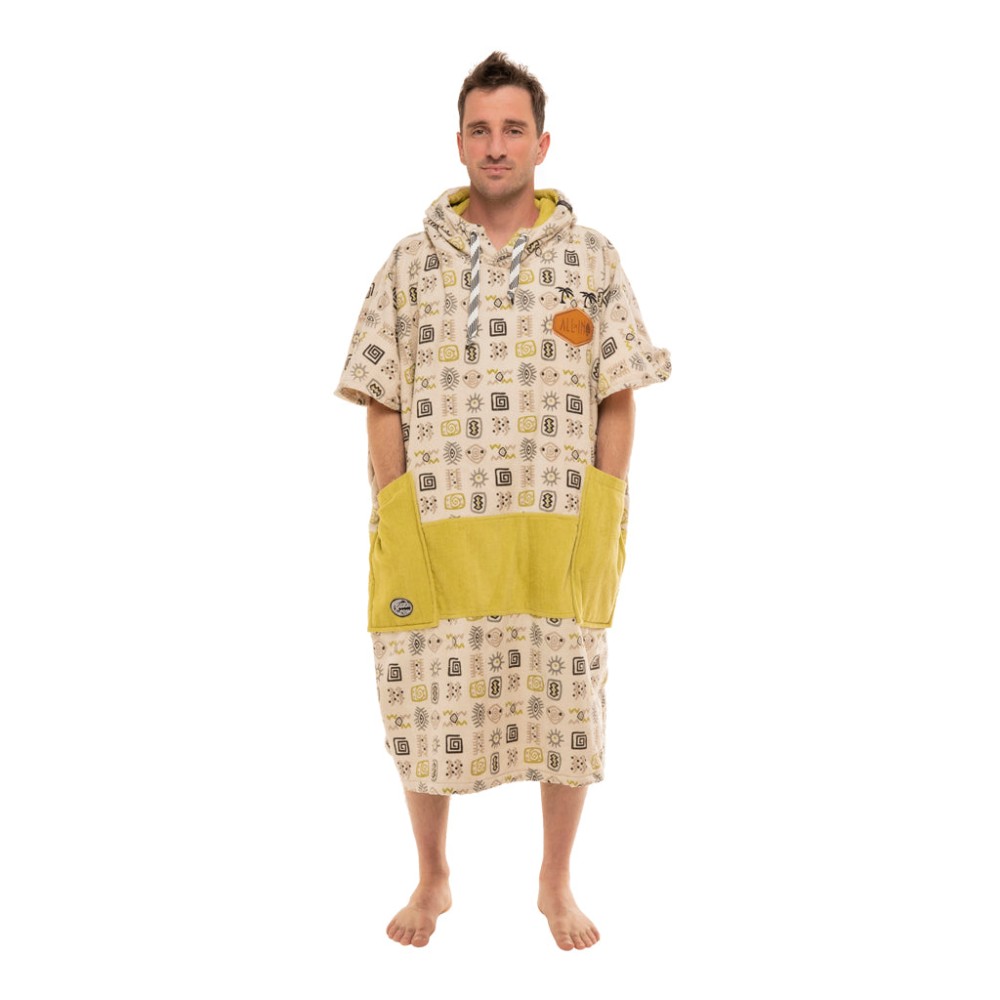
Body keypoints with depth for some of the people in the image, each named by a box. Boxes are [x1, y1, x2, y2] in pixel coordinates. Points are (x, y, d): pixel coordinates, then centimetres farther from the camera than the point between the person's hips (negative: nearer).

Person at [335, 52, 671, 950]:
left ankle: (556, 884, 31)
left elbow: (618, 403, 3)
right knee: (427, 708, 7)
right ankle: (433, 881, 31)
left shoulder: (592, 259, 4)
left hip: (560, 537, 0)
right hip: (436, 535, 0)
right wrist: (396, 528, -4)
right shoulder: (412, 262, 4)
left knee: (565, 706, 9)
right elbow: (382, 407, 3)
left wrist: (599, 524, -4)